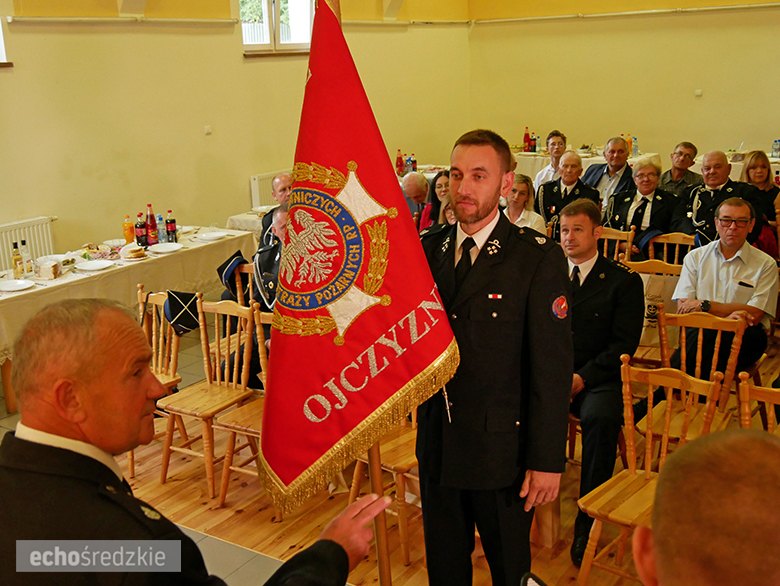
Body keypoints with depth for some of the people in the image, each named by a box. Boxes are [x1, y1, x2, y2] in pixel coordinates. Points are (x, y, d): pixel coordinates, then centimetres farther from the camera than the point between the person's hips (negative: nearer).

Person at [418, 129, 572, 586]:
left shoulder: (539, 258, -12)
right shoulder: (428, 249, 3)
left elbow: (553, 367, -13)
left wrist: (547, 460, -14)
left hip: (501, 446, -4)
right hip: (436, 441, 4)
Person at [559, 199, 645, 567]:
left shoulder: (624, 282, 5)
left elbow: (624, 344, -3)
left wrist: (582, 377, -16)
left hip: (597, 379, -2)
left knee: (601, 417, -35)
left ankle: (587, 522, -20)